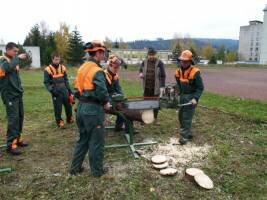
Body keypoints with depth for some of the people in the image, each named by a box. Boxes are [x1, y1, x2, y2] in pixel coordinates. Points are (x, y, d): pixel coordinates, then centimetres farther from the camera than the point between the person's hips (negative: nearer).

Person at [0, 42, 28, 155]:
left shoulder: (14, 61, 14)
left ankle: (18, 139, 25)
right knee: (13, 119, -11)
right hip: (10, 95, -8)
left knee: (20, 117, 11)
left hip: (18, 94, 8)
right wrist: (18, 58, -22)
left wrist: (20, 89, 11)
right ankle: (10, 145, -6)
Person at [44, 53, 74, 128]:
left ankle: (69, 118, 32)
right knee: (58, 107, 3)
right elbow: (46, 82, -5)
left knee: (68, 105, 12)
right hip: (56, 92, -4)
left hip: (64, 90, 4)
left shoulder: (63, 67, 7)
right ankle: (59, 121, 20)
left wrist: (69, 89, 11)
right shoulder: (48, 69, -7)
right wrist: (52, 90, -17)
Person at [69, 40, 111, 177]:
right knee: (97, 141, 7)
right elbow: (102, 91, -26)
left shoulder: (82, 68, 9)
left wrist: (83, 99, 12)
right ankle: (97, 170, 21)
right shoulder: (97, 71, -17)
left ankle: (75, 167, 30)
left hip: (81, 108, 8)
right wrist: (106, 103, -8)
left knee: (83, 139, 21)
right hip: (93, 110, -8)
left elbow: (78, 89, 10)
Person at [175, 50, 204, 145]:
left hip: (191, 97, -7)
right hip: (182, 96, 7)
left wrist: (195, 98, -22)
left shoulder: (195, 72, -17)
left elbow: (200, 88, -14)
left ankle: (184, 136, 3)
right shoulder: (179, 71, 3)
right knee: (181, 116, 13)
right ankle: (188, 133, 28)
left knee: (187, 117, -5)